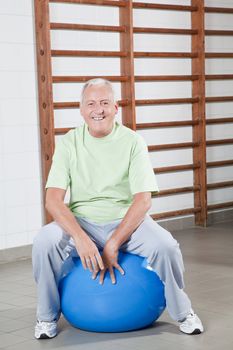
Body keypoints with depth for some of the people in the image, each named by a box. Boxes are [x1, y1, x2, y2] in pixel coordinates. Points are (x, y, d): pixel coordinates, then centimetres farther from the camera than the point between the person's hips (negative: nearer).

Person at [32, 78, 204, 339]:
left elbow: (143, 200, -13)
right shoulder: (68, 143, -2)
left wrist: (112, 245, -23)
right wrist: (81, 239, -27)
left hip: (126, 220, -1)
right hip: (81, 222, 1)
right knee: (44, 242, -28)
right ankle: (47, 317, -4)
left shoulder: (133, 141, -5)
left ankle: (182, 313, 0)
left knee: (165, 245, -29)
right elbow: (53, 200, -11)